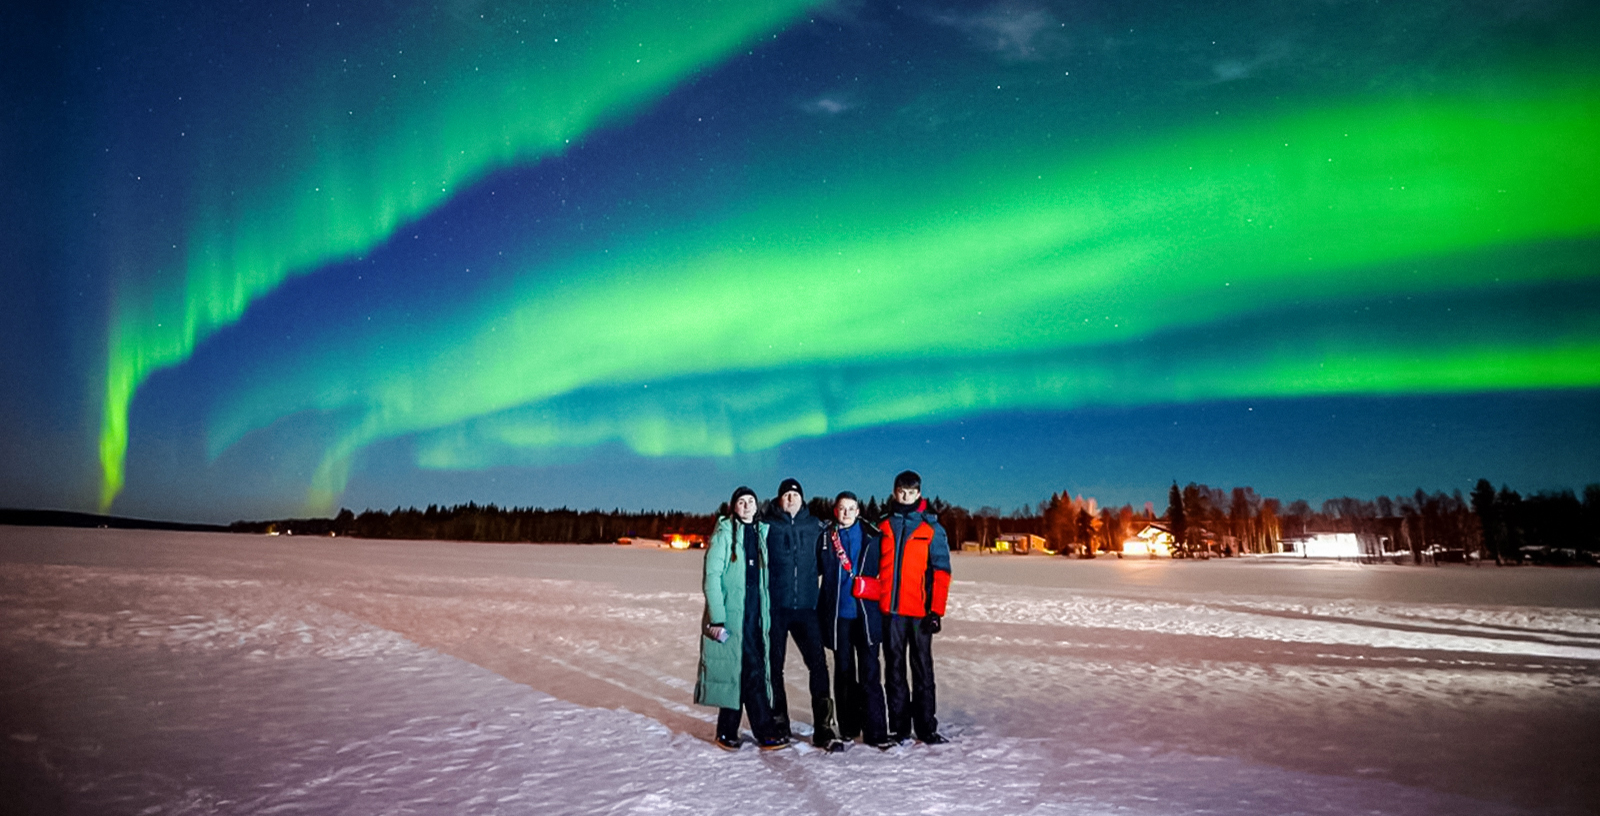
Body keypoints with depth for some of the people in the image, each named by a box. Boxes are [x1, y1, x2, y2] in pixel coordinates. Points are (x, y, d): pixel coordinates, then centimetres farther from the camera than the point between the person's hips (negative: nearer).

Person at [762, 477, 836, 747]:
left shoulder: (815, 526, 9)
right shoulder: (768, 525, 2)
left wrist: (810, 575, 6)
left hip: (806, 606, 1)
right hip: (775, 606, -1)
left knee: (818, 664, -6)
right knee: (774, 666, 7)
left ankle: (823, 727, 0)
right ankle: (778, 724, 20)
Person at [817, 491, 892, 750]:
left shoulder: (871, 537, 4)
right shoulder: (825, 537, 4)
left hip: (866, 614, -1)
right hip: (838, 615, 1)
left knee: (870, 672, -3)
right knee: (844, 671, 10)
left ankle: (875, 731, 1)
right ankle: (848, 728, 20)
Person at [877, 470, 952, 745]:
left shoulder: (931, 528, 2)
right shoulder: (883, 526, 9)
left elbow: (941, 570, -2)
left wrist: (936, 611, -9)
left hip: (920, 611, -2)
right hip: (890, 610, 2)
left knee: (923, 668, 4)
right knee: (894, 669, 7)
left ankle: (926, 727, 13)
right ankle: (899, 727, 15)